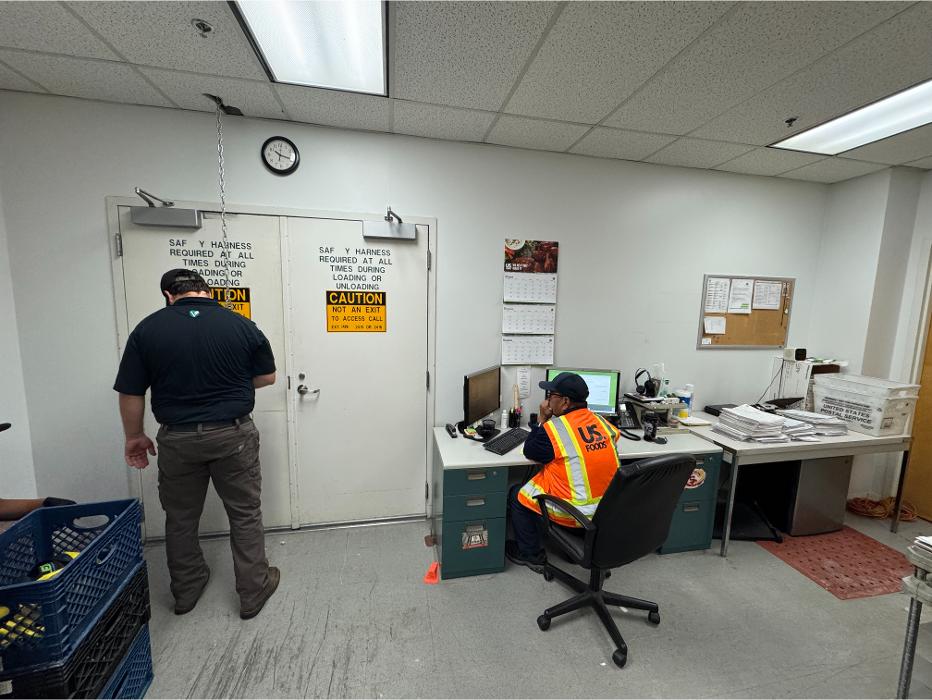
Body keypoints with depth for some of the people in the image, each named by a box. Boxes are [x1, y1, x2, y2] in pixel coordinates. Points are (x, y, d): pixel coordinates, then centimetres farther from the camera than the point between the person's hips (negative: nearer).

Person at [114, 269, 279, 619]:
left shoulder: (147, 329, -4)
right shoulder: (241, 325, -6)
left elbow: (130, 394, -1)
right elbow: (267, 377, 3)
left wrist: (135, 437, 14)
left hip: (177, 439, 2)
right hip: (233, 435, -1)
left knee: (180, 519, 22)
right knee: (245, 515, 13)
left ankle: (185, 591, 40)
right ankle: (253, 592, 25)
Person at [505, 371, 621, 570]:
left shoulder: (553, 428, -21)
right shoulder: (601, 421, -3)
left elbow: (529, 452, -4)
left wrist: (543, 419, -2)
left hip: (575, 513, -7)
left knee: (516, 494, 15)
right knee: (537, 480, 27)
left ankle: (530, 555, 27)